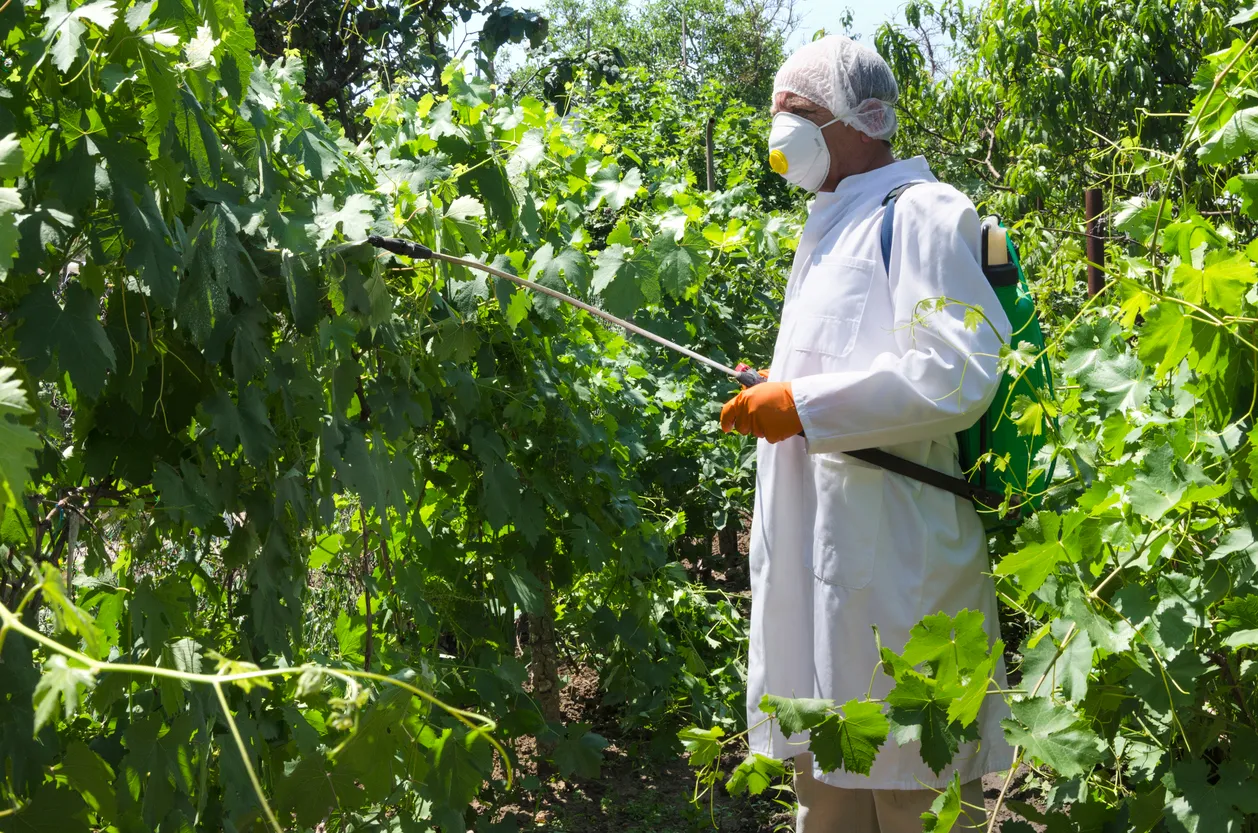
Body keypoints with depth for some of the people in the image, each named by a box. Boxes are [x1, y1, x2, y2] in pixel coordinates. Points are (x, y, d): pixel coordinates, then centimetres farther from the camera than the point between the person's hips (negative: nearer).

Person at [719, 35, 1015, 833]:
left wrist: (804, 406, -18)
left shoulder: (921, 212, -8)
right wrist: (773, 394, 16)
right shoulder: (832, 230, 22)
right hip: (822, 563, 9)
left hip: (896, 567, -9)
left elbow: (958, 377, -20)